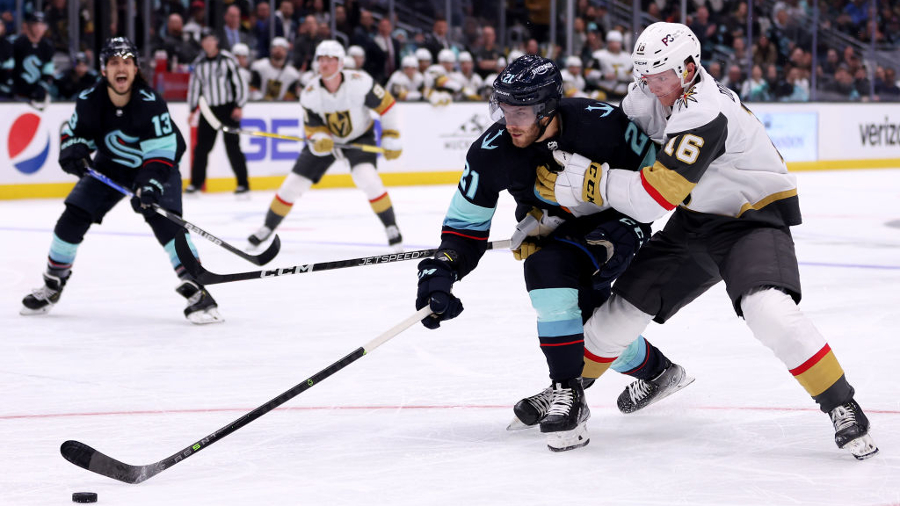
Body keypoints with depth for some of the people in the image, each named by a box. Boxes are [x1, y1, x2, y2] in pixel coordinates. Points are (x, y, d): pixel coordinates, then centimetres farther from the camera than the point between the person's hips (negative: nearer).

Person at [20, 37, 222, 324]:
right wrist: (72, 152, -21)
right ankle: (53, 284, 19)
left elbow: (161, 153, -30)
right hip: (110, 166, 4)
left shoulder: (150, 104, -30)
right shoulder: (89, 101, -18)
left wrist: (149, 186, -44)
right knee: (73, 217, -1)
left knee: (164, 220, -26)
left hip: (157, 166, -4)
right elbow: (74, 132, 0)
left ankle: (195, 289, -24)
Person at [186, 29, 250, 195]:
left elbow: (239, 82, -7)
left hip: (228, 108, -4)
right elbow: (194, 86, 14)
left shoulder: (227, 59, -6)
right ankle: (196, 181, 16)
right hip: (209, 109, 4)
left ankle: (243, 183, -1)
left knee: (232, 146, -6)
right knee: (201, 146, 4)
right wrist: (192, 110, 11)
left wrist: (239, 106, -11)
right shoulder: (199, 63, 7)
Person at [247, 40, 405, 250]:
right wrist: (318, 140, -36)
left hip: (359, 137, -3)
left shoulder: (360, 82, -27)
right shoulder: (310, 94, -20)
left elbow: (386, 104, -14)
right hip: (326, 139, 3)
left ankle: (391, 228, -14)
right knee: (294, 183, -2)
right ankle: (267, 229, 18)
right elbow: (312, 128, -12)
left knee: (366, 178, -29)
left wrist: (391, 138, -13)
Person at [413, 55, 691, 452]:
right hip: (553, 232, 4)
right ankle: (658, 370, 19)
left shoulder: (602, 123, -29)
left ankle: (566, 391, -17)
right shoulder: (491, 152, -21)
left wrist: (628, 231, -22)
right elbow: (465, 224, -11)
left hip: (610, 223, -4)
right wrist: (442, 271, -26)